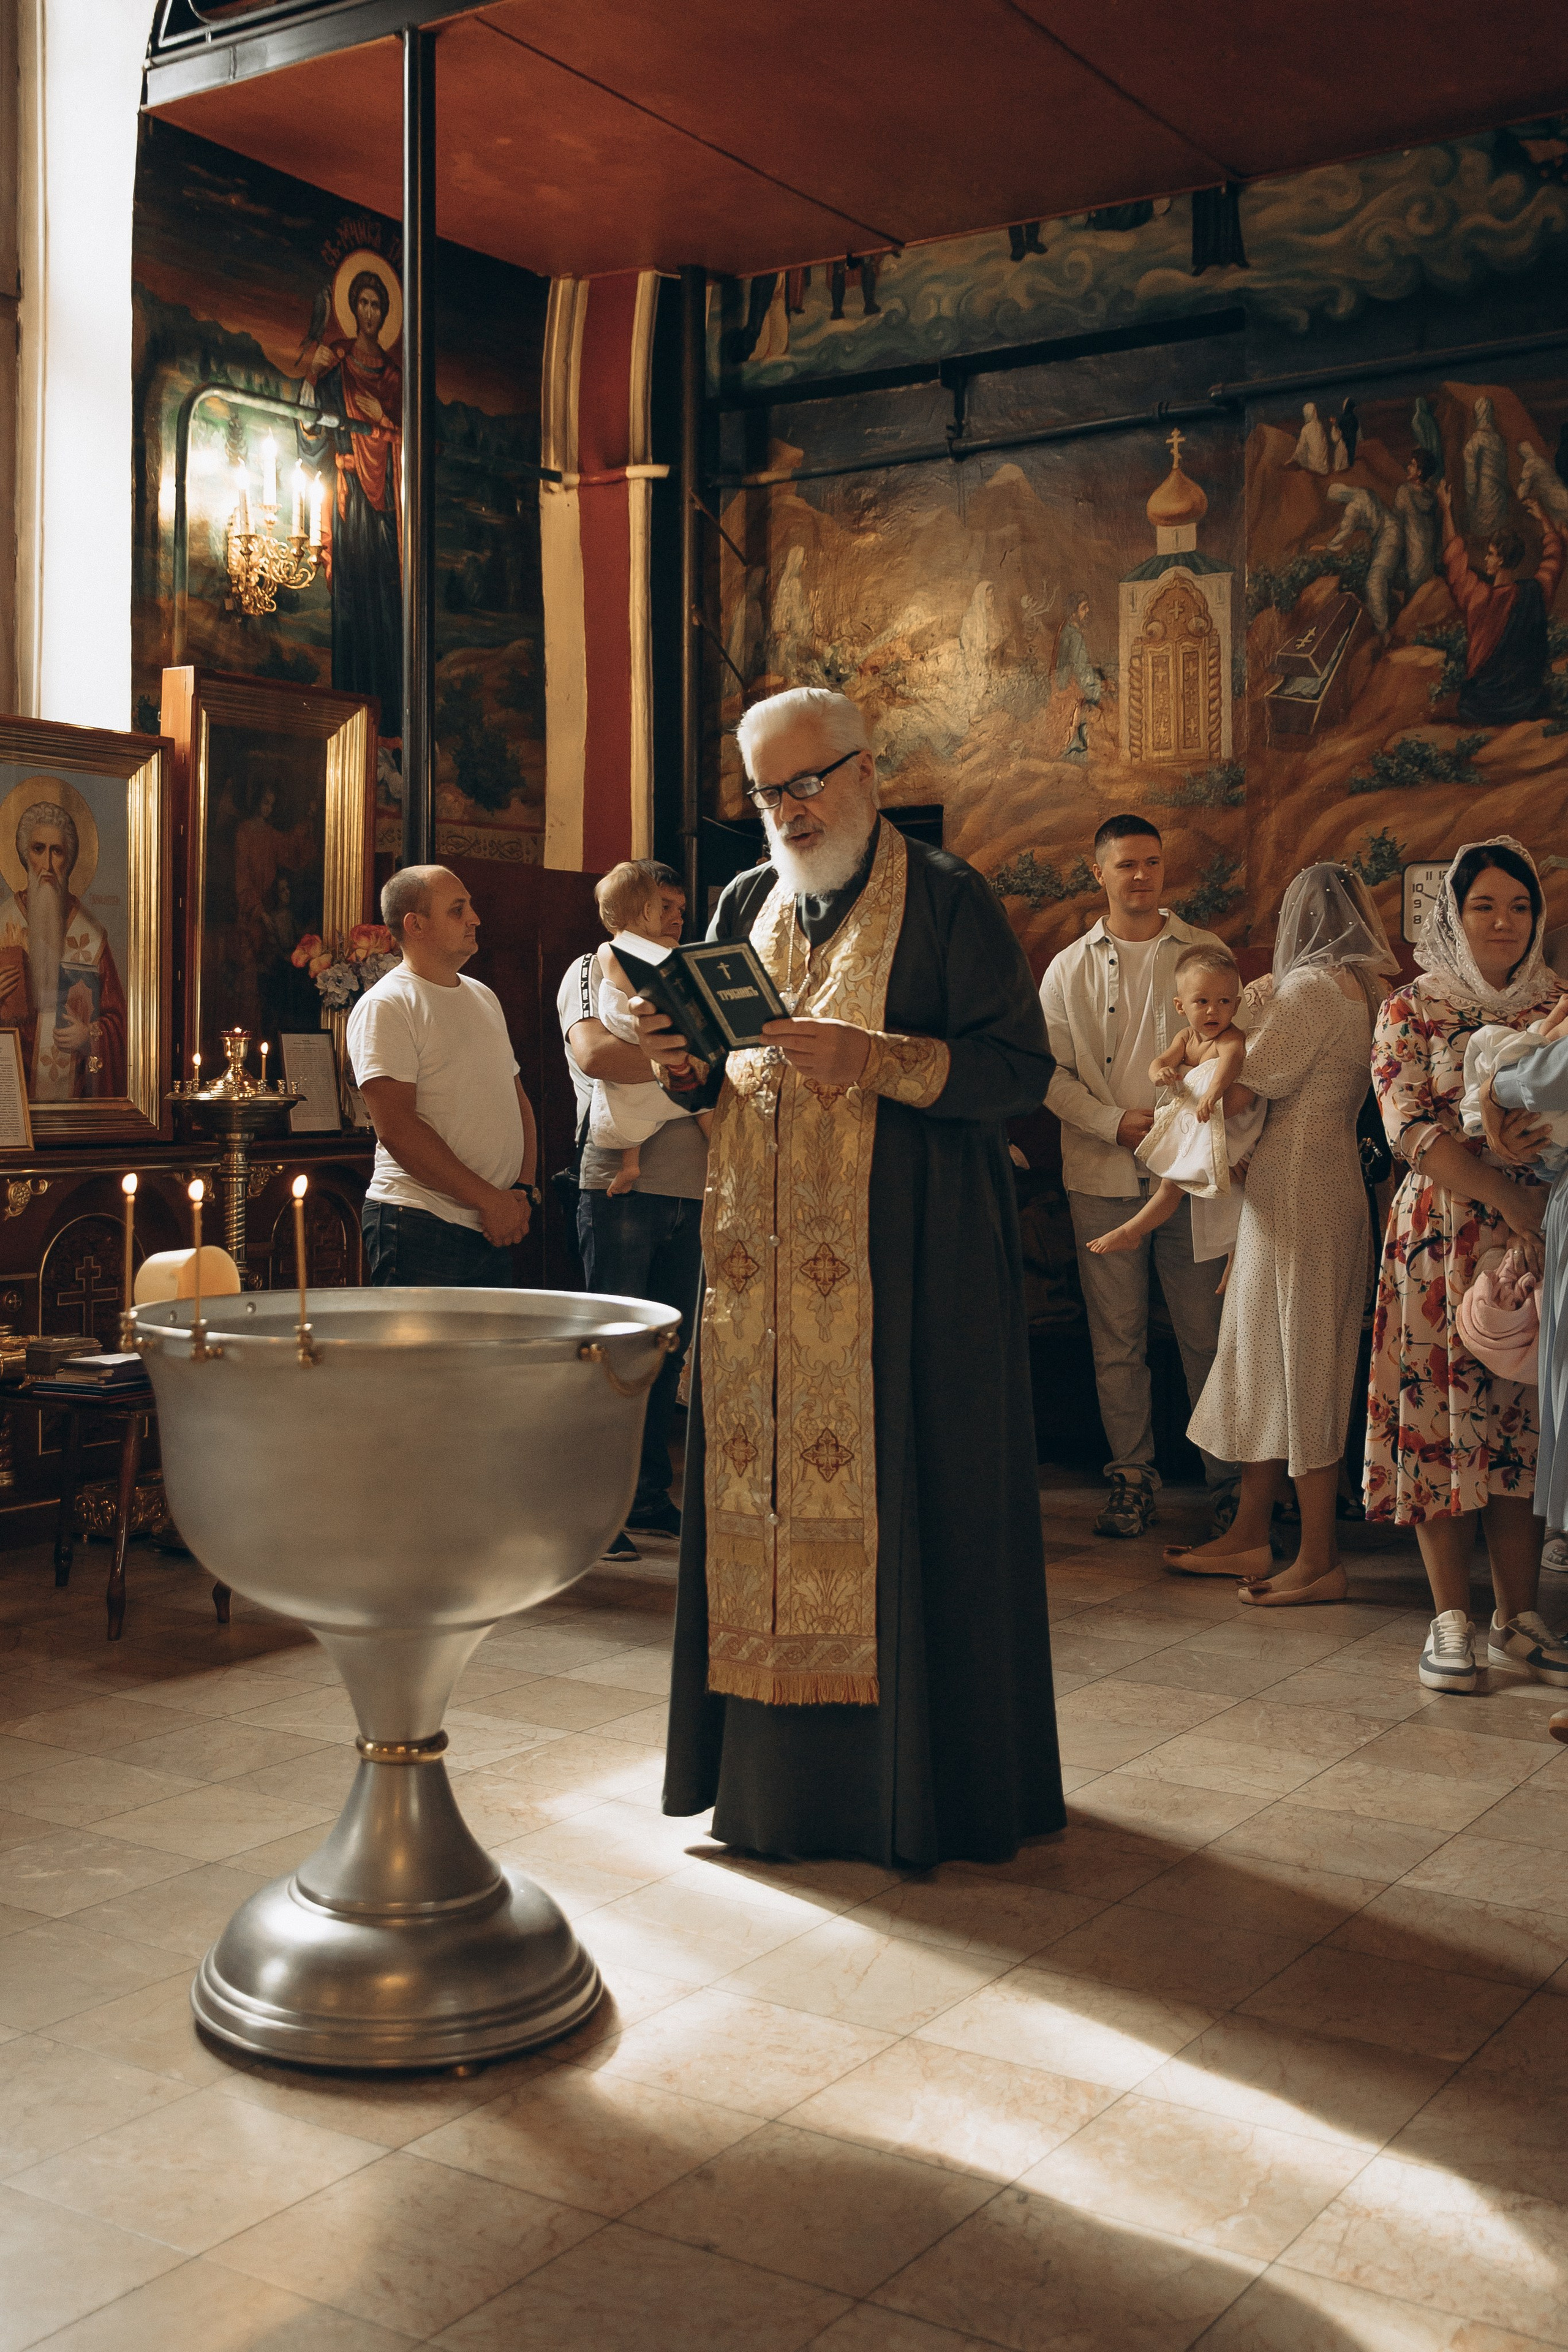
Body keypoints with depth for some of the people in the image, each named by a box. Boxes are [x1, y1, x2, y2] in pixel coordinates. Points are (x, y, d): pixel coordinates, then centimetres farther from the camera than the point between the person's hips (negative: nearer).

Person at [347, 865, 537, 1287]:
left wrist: (524, 1187, 3)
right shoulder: (385, 1006, -9)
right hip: (420, 1230, -7)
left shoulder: (484, 998, 17)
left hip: (494, 1233, 7)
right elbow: (396, 1129, -17)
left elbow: (519, 1101, 21)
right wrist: (489, 1199, -16)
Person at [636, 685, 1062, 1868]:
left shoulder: (946, 901, -2)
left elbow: (1019, 1067, -9)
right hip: (761, 1259, 5)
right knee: (762, 1490, 5)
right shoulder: (748, 905, 16)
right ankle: (774, 1763, 17)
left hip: (904, 1260, -5)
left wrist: (874, 1059, -21)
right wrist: (684, 1057, -3)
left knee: (899, 1495, -4)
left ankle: (918, 1777, 9)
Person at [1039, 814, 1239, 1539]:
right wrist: (1117, 1122, -10)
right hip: (1103, 1178, 1)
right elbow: (1050, 1072, 4)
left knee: (1209, 1334, 0)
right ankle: (1132, 1475, 14)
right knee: (1117, 1339, 4)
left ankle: (1228, 1478, 10)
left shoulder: (1208, 953, 8)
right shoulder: (1069, 969, 9)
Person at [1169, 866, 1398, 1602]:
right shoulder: (1370, 988, 11)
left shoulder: (1314, 986, -14)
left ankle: (1320, 1561, 1)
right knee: (1269, 1356, 14)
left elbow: (1261, 1078, -11)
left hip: (1298, 1185, -9)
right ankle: (1251, 1535, 22)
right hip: (1332, 1177, 9)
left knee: (1299, 1359, -4)